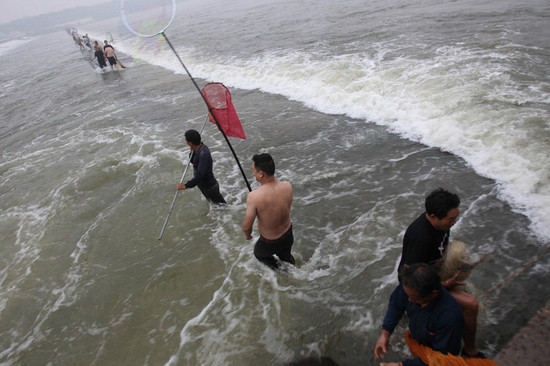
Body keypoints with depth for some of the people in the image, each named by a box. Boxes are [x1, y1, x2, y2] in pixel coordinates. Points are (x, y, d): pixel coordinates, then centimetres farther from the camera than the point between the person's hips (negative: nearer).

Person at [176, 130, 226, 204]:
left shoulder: (204, 154, -34)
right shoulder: (199, 146, -5)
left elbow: (200, 175, -40)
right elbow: (192, 161, 12)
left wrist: (186, 185, -46)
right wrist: (192, 152, -9)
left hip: (210, 186, -10)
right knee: (210, 202, 29)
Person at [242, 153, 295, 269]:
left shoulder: (254, 196, -35)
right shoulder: (288, 186, -20)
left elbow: (247, 226, -25)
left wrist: (247, 235, -2)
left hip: (270, 243, -4)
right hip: (289, 236, 4)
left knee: (259, 254, 31)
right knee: (285, 256, 36)